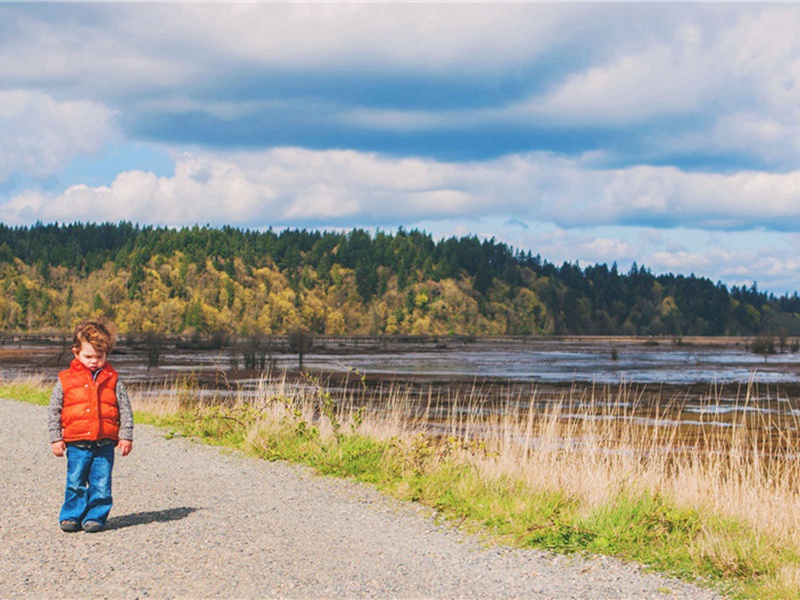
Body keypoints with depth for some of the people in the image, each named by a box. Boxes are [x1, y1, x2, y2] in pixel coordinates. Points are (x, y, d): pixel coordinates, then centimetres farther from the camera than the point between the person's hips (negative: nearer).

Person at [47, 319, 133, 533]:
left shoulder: (112, 379, 6)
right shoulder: (66, 379, 4)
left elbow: (125, 409, 9)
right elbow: (54, 410, 7)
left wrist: (126, 436, 4)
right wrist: (56, 438, 3)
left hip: (105, 444, 0)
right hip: (77, 444, 0)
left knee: (101, 485, 1)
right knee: (75, 483, 3)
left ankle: (96, 517, 12)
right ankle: (71, 516, 16)